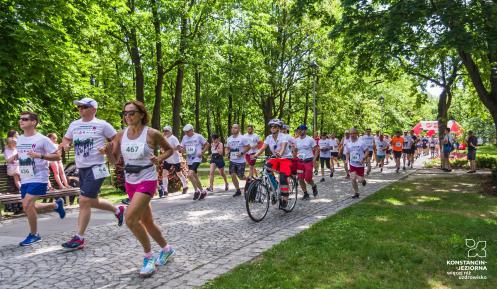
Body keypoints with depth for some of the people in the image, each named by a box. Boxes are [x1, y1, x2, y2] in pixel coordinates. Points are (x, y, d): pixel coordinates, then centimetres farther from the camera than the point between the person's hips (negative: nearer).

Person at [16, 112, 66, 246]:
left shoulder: (42, 139, -10)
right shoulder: (19, 139, 10)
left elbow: (57, 156, -11)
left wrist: (39, 155, -23)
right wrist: (15, 156, 6)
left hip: (39, 178, -8)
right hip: (25, 179, 8)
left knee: (27, 205, -16)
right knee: (28, 207, 10)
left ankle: (34, 235, 3)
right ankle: (56, 204, 33)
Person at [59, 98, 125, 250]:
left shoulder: (102, 125, -5)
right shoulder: (74, 125, 11)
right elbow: (66, 139, 22)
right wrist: (65, 144, 0)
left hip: (96, 168, -7)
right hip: (82, 169, 7)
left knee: (84, 201, -11)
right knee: (92, 201, 15)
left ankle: (79, 238, -2)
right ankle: (118, 210, 38)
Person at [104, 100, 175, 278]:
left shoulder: (152, 134, -11)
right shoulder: (121, 135, 1)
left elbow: (170, 149, 3)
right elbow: (114, 161, 6)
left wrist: (160, 159, -16)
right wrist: (108, 152, -14)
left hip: (147, 181, -6)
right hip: (130, 182, 6)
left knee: (130, 219, -20)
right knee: (147, 222, 15)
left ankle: (149, 257, 0)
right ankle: (166, 249, 38)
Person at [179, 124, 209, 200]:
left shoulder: (198, 136, -6)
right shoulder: (184, 138, 7)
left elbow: (207, 145, 1)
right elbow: (183, 150, 11)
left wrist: (202, 152, -11)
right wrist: (180, 149, -12)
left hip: (196, 159, -6)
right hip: (189, 160, 6)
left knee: (190, 174, -22)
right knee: (195, 176, 14)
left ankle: (196, 190, -5)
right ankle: (202, 192, 30)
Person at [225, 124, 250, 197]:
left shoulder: (242, 138, -9)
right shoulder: (229, 139, 8)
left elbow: (248, 147, -7)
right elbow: (227, 147, 20)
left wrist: (242, 153, -18)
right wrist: (227, 152, -2)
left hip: (240, 161, -5)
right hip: (232, 160, 5)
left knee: (241, 177, -2)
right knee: (233, 175, -2)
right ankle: (238, 190, 12)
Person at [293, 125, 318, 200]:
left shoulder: (310, 139, -6)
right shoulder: (296, 140, 7)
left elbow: (316, 150, -2)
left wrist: (314, 159, -12)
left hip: (308, 161, -4)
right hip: (300, 162, 4)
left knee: (307, 178, -7)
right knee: (300, 179, 0)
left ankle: (314, 186, 26)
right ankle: (305, 194, 15)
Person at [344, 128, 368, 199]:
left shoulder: (361, 142, -12)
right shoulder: (348, 144, 2)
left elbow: (367, 151, -7)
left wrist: (363, 159, -18)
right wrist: (347, 160, -1)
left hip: (360, 164, -3)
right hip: (352, 164, 3)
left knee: (360, 180, -1)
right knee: (353, 179, -4)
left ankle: (363, 180, 37)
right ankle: (356, 193, 12)